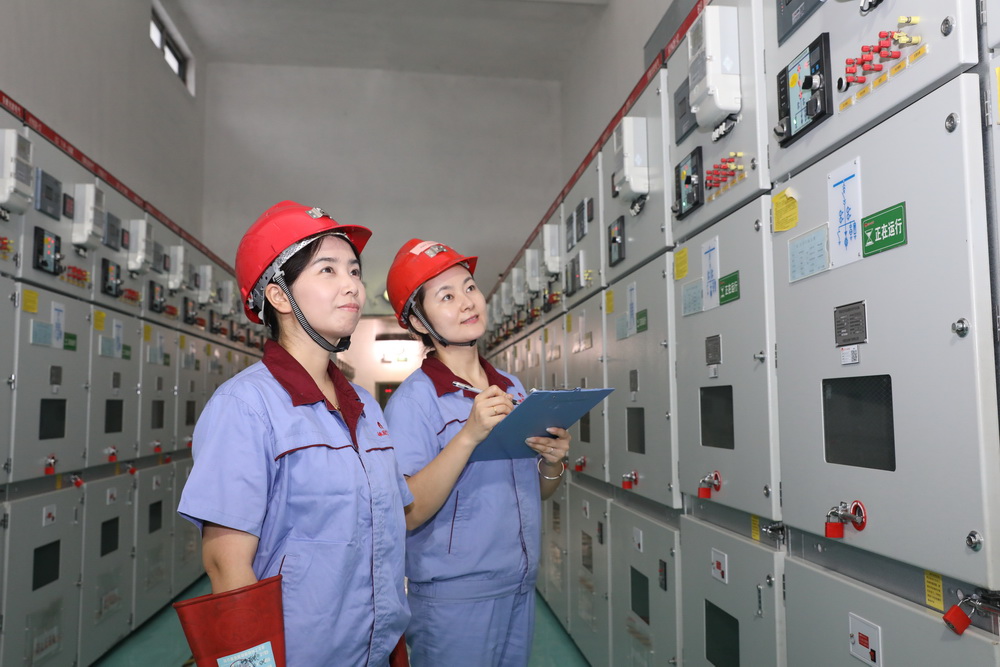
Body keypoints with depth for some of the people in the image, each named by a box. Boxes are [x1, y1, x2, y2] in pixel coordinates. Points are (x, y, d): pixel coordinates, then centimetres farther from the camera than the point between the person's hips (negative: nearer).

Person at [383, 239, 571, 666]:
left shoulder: (512, 389, 4)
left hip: (521, 588, 6)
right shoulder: (412, 400, -14)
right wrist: (469, 435, -30)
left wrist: (552, 464, -8)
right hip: (452, 601, -6)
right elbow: (406, 514, -22)